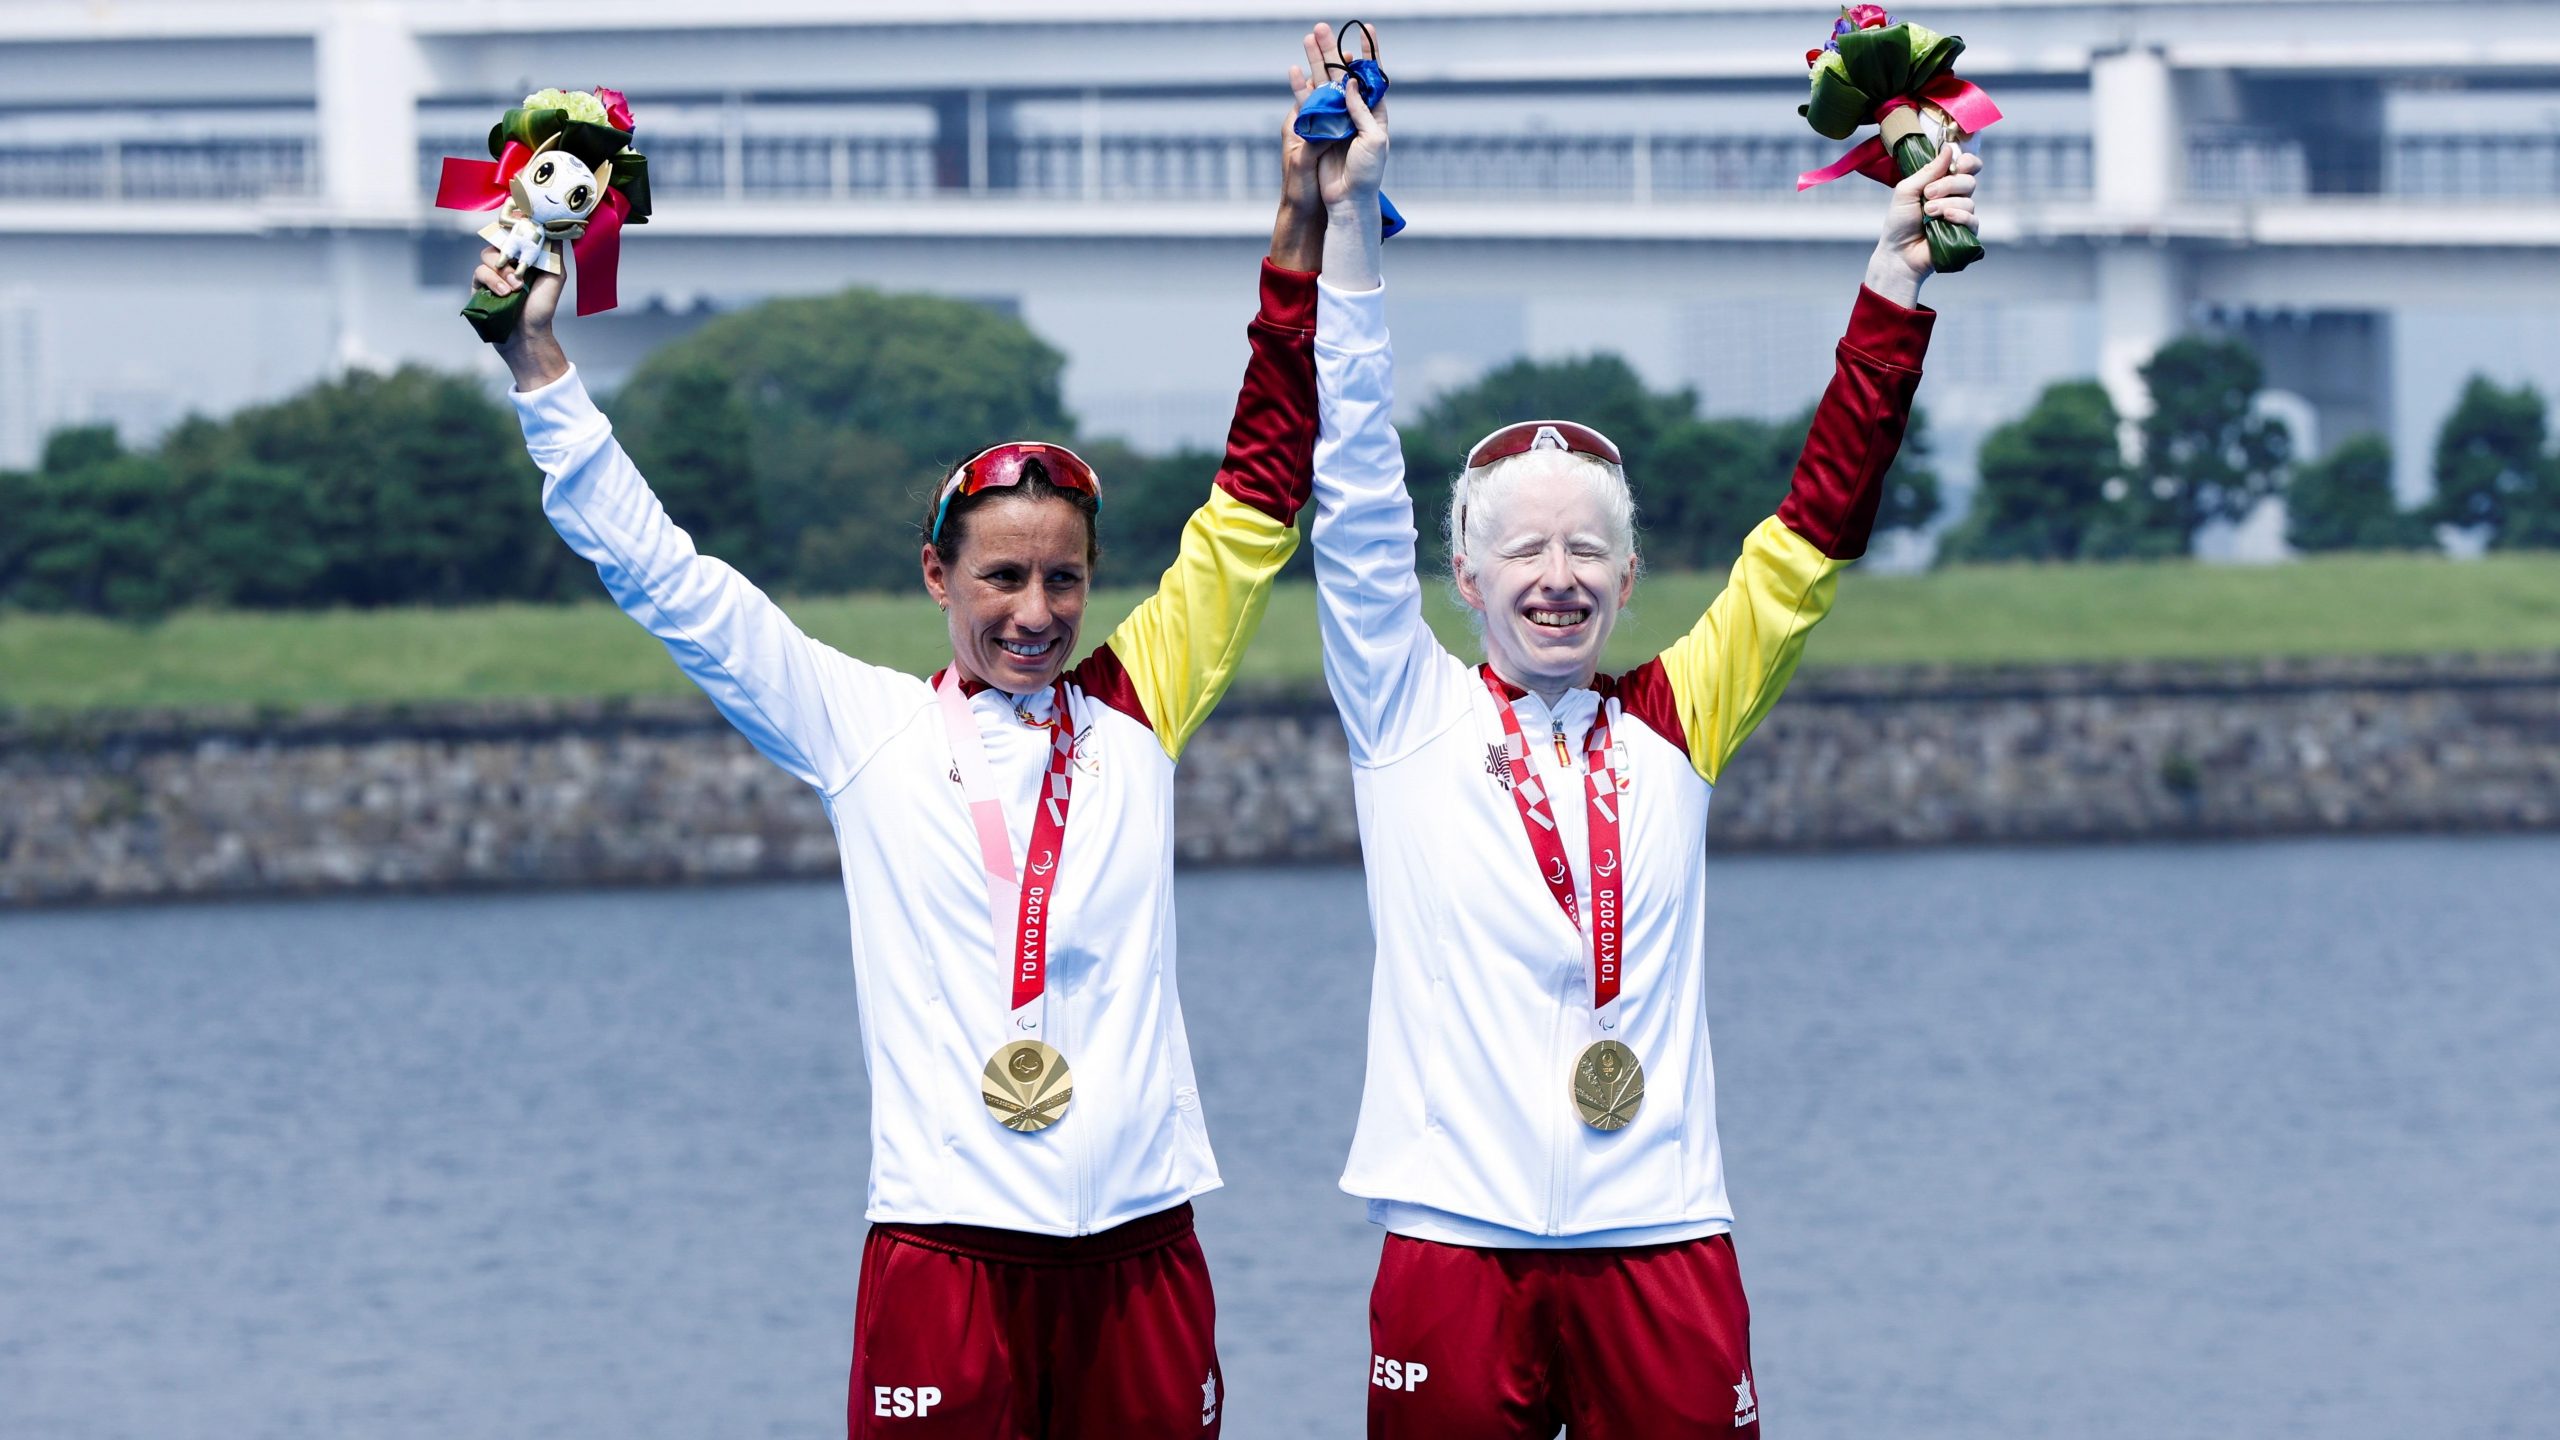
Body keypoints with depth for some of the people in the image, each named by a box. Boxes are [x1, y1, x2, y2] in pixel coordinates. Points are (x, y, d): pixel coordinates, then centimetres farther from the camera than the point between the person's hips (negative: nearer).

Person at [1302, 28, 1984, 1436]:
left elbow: (1816, 527, 9)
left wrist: (1897, 283, 5)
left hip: (1660, 1252, 2)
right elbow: (1352, 489, -1)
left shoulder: (1673, 727, 11)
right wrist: (1345, 216, -8)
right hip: (1457, 1251, -2)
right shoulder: (1410, 716, 6)